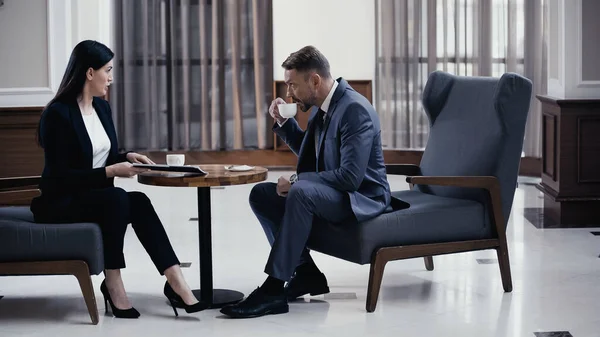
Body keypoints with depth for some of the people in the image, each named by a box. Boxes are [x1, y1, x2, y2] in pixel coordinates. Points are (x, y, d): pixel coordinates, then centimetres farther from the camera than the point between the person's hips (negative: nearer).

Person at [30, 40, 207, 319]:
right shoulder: (57, 114, -16)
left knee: (139, 202, -24)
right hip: (61, 203, -6)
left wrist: (127, 157, -1)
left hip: (98, 198, 7)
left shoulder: (102, 107, 8)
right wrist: (110, 172, -22)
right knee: (118, 198, -33)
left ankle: (175, 283, -30)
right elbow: (60, 177, -19)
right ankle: (113, 284, -23)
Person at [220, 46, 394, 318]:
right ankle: (305, 272, 1)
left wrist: (296, 180, -23)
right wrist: (283, 122, 6)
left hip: (362, 198, -10)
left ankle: (274, 289, -32)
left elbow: (350, 176, -29)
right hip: (327, 193, 10)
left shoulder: (355, 110, -22)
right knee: (260, 194, 0)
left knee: (300, 192, -35)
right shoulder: (321, 106, 6)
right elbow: (307, 151, 24)